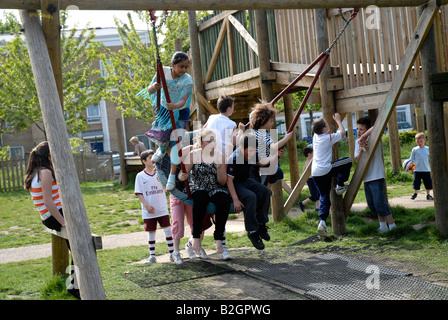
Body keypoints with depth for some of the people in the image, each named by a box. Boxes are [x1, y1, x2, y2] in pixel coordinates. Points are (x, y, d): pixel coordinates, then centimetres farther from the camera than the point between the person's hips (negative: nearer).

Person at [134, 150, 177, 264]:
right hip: (149, 211, -1)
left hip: (162, 208, 1)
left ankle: (172, 253, 7)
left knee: (168, 230, -2)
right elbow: (139, 193, -2)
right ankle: (152, 256, 18)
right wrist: (146, 205, -12)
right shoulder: (140, 176, 0)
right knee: (151, 233, 8)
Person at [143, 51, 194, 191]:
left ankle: (172, 176, -4)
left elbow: (184, 100, -33)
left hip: (180, 113, -2)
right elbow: (150, 91, -18)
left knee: (176, 142, -12)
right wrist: (154, 86, -43)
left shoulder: (188, 80, -23)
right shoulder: (163, 72, -17)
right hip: (164, 110, 2)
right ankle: (162, 149, 38)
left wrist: (176, 106, -56)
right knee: (159, 137, -3)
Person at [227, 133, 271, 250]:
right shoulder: (233, 159, -26)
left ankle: (261, 224, -2)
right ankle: (252, 232, -19)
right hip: (234, 185, -8)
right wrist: (235, 200, -31)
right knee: (251, 197, -32)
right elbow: (229, 180, -26)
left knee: (264, 191, -15)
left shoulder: (252, 154, -4)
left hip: (245, 181, 8)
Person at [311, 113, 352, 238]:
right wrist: (338, 120, 20)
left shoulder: (316, 136, 11)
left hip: (315, 173, 7)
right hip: (326, 170, -7)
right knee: (348, 161, 11)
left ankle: (322, 221, -8)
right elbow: (343, 132, 9)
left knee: (324, 197, 10)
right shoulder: (329, 137, -7)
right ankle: (340, 186, 15)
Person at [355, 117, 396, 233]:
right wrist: (361, 150, -18)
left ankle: (392, 226, -4)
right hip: (366, 177, 8)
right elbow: (358, 159, 1)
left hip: (376, 176, -8)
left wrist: (362, 138, -31)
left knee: (379, 203, -12)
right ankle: (383, 226, 26)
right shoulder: (357, 142, 9)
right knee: (372, 204, 13)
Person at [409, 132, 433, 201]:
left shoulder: (427, 149, 5)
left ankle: (428, 194, 18)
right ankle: (415, 193, 20)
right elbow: (412, 160, 3)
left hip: (426, 170, 1)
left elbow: (430, 159, 13)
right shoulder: (415, 150, 1)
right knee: (416, 182, 0)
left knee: (428, 182, 4)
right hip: (417, 170, -1)